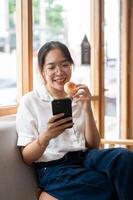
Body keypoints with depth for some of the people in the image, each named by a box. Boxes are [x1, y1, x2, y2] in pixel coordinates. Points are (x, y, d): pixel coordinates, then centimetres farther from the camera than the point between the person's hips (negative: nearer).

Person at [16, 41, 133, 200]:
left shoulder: (77, 98, 14)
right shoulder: (29, 101, 1)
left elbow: (93, 146, 7)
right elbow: (27, 157, -2)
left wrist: (87, 109, -6)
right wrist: (46, 136, -23)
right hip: (53, 168, -5)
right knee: (113, 186, -29)